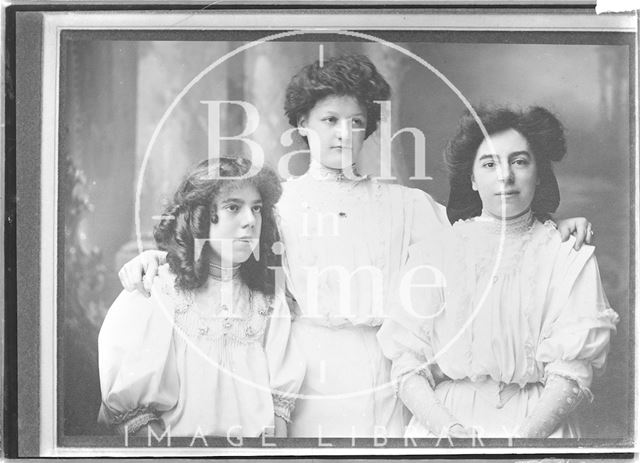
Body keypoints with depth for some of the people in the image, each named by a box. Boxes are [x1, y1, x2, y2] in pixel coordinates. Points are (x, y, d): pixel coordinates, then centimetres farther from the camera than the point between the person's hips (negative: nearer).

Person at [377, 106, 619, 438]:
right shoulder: (435, 251, 6)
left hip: (535, 426, 0)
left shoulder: (568, 257, 5)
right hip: (440, 421, 0)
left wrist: (525, 435, -17)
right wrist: (450, 430, -13)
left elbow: (571, 375, -3)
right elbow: (408, 369, 2)